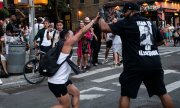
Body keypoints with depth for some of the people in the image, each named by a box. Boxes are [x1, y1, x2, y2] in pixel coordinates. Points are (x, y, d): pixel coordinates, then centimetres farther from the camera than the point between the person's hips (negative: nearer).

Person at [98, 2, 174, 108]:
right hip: (155, 63, 5)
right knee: (162, 93, 17)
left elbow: (104, 28, -5)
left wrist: (100, 18, 13)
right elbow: (161, 41, 25)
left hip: (135, 64, -5)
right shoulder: (150, 23, 16)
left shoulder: (125, 23, -1)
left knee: (125, 94, 8)